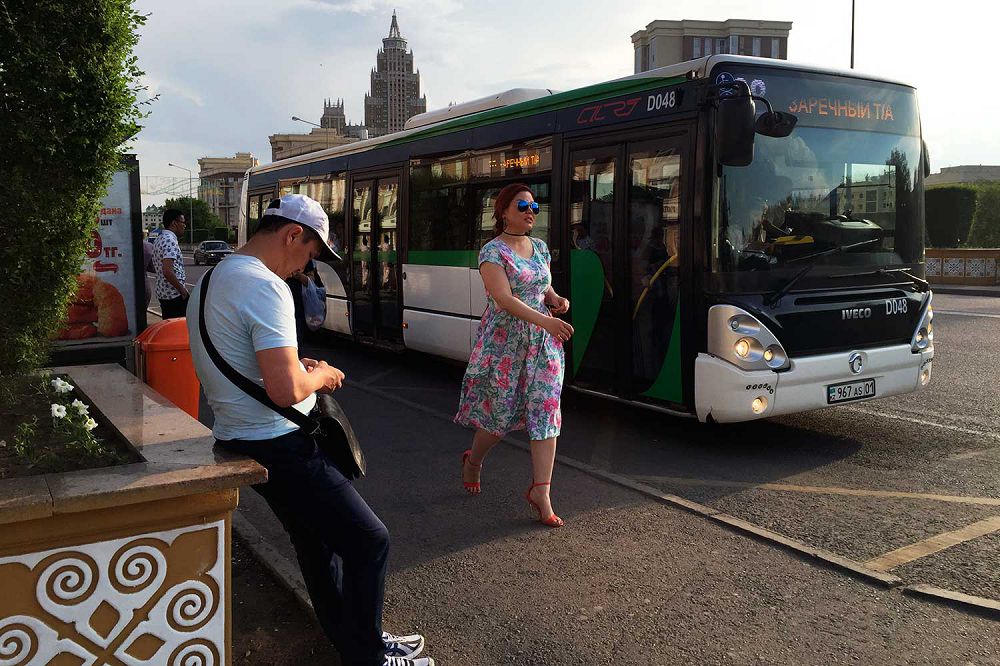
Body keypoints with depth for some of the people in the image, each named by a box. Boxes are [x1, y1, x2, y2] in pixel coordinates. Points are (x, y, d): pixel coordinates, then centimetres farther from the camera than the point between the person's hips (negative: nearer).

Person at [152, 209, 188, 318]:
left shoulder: (160, 239, 15)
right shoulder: (170, 240, -16)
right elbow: (168, 271, -26)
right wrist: (182, 289, -16)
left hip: (162, 293, 10)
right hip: (175, 294, -10)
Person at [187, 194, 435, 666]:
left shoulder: (215, 278, 12)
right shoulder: (265, 287, -21)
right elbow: (285, 390, -29)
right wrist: (320, 376, -8)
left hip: (238, 440, 11)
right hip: (278, 446, -11)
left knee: (319, 542, 21)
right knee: (370, 540, -2)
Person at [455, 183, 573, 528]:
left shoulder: (540, 248, 12)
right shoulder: (493, 251, -9)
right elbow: (504, 298, -21)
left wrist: (556, 300, -1)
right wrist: (545, 320, -33)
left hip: (544, 343, 6)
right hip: (505, 341, -5)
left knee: (546, 412, -3)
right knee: (501, 412, 6)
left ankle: (540, 490, 1)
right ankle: (473, 460, 36)